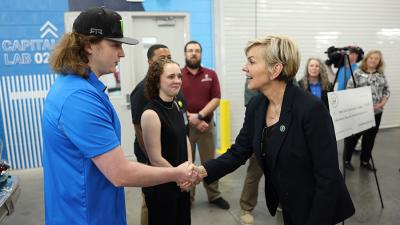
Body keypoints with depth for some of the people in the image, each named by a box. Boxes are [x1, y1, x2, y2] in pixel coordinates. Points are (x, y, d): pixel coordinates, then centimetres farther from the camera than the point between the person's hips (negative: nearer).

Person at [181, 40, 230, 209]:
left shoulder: (211, 75, 4)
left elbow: (216, 99, -3)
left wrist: (199, 115, -14)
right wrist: (190, 118, -14)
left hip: (207, 125, 2)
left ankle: (214, 195, 26)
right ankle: (186, 198, 24)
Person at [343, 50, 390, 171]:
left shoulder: (381, 75, 11)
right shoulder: (358, 73, -4)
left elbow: (387, 90, 11)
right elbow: (349, 89, -9)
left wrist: (382, 103, -4)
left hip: (376, 112, 5)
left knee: (370, 137, 12)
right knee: (353, 136, 1)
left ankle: (365, 161, 25)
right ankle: (346, 160, 15)